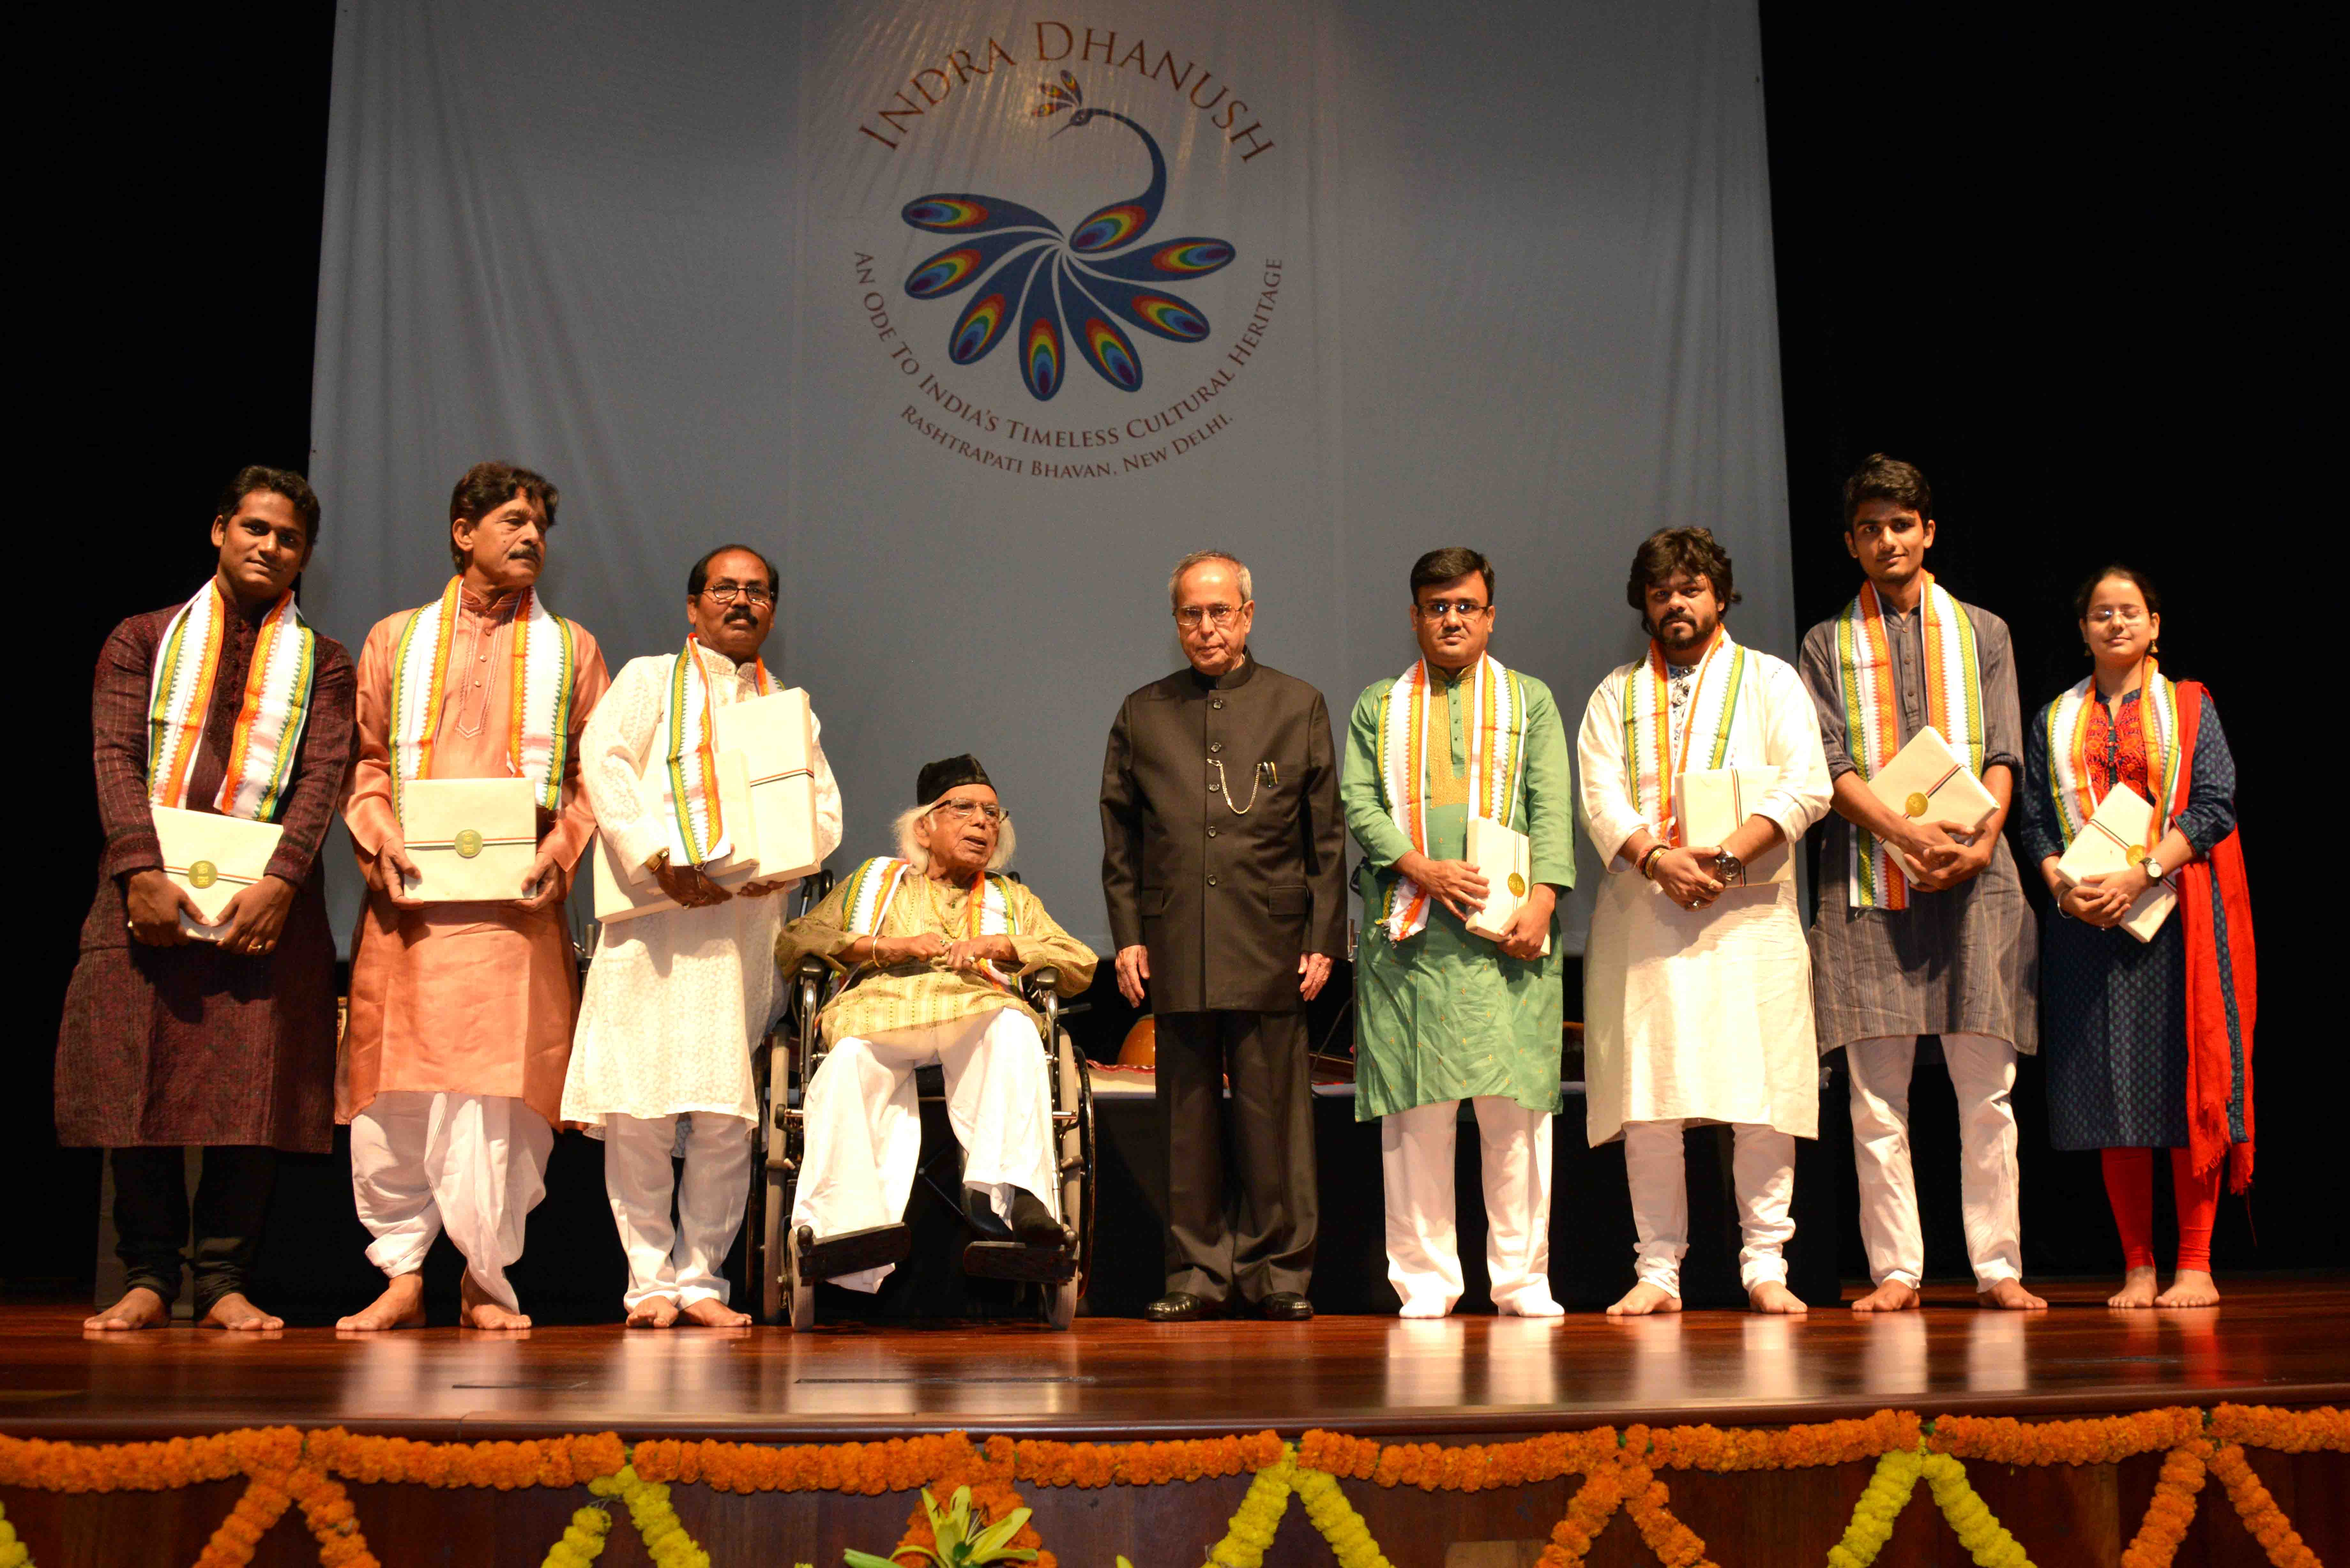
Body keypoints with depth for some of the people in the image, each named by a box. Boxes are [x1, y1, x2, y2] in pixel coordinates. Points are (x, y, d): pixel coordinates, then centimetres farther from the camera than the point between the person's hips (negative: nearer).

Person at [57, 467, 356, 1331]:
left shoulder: (323, 664, 14)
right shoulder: (144, 640, 15)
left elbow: (323, 778, 1)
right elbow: (116, 757, 2)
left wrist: (279, 883, -16)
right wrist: (142, 871, -13)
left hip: (266, 896, 0)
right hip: (150, 889, 0)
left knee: (253, 1087, -5)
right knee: (138, 1081, -2)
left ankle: (225, 1280, 3)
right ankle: (148, 1278, 7)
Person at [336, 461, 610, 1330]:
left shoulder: (569, 648, 16)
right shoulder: (396, 639, 17)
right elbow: (364, 760, 13)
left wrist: (564, 841, -7)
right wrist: (380, 837, -5)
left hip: (519, 899, -1)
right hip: (410, 897, 1)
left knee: (501, 1085, -8)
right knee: (392, 1089, -3)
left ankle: (488, 1276, 1)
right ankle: (401, 1272, 6)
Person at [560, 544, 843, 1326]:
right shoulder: (649, 680, 14)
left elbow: (824, 809, 11)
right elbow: (603, 760, -3)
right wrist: (656, 857, -16)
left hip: (746, 921, 3)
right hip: (654, 918, -2)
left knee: (728, 1115, -2)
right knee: (639, 1106, -6)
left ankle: (702, 1278, 8)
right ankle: (650, 1281, 4)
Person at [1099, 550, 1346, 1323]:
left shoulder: (1299, 706, 9)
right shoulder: (1141, 714, 13)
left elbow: (1326, 836, 7)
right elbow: (1120, 839, 12)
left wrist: (1322, 939, 0)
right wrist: (1127, 936, 3)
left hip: (1270, 948, -1)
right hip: (1175, 951, 2)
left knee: (1274, 1115, 0)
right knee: (1187, 1118, 5)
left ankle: (1278, 1270, 10)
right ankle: (1197, 1272, 13)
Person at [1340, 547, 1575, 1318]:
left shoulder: (1530, 700, 17)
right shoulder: (1379, 706, 17)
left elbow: (1552, 811, 7)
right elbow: (1358, 804, 5)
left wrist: (1540, 903, -7)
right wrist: (1425, 869, -10)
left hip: (1506, 933, 0)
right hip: (1408, 934, 0)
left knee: (1516, 1105, -3)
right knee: (1414, 1110, -1)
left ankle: (1521, 1277, 6)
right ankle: (1425, 1278, 6)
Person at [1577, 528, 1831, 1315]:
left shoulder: (1770, 680, 12)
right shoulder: (1615, 697, 17)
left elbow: (1807, 784, -2)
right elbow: (1601, 799, 4)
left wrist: (1727, 855, -14)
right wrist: (1659, 858, -15)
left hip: (1750, 914, -1)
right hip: (1641, 918, 1)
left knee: (1762, 1101, -4)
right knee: (1647, 1103, -2)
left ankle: (1765, 1266, 5)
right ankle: (1657, 1270, 5)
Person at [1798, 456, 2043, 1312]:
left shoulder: (1982, 632, 16)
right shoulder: (1827, 644, 12)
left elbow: (2003, 755, 7)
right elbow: (1828, 766, 1)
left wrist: (1979, 844, -11)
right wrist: (1908, 835, -14)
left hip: (1974, 879, 1)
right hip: (1866, 886, 0)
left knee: (1987, 1088, -1)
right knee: (1878, 1092, -1)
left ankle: (1997, 1265, 5)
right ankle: (1895, 1269, 4)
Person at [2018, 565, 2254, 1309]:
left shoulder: (2190, 707, 8)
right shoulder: (2055, 720, 15)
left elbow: (2212, 807, -3)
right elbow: (2036, 821, 9)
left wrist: (2140, 875, -15)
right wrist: (2064, 885, -10)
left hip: (2177, 917, -2)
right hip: (2088, 921, 2)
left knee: (2187, 1083, -4)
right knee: (2111, 1092, 1)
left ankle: (2195, 1264, 2)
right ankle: (2137, 1266, 7)